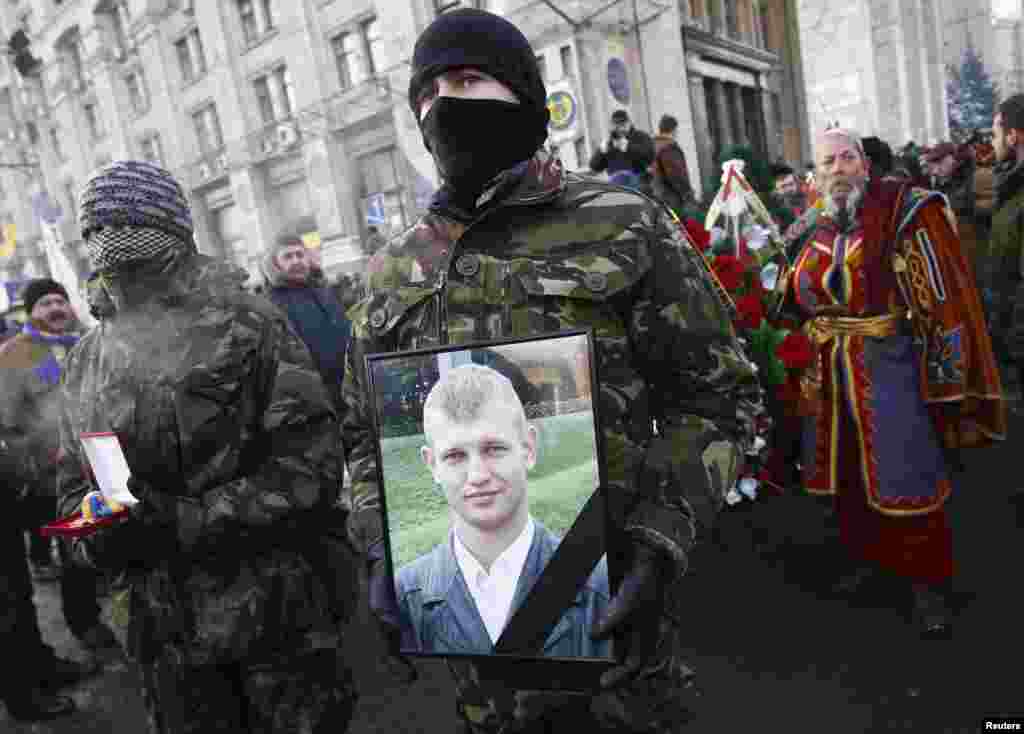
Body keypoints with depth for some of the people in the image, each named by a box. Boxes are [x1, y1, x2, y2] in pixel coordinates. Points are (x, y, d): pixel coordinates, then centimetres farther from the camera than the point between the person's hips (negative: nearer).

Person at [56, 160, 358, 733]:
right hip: (167, 629, 4)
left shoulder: (250, 326, -9)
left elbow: (312, 462, -15)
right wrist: (98, 531, -9)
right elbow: (74, 484, 13)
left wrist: (188, 522, -20)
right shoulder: (88, 360, 8)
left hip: (279, 616, -4)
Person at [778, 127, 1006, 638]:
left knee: (905, 479, 2)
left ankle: (928, 583, 20)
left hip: (889, 369, -5)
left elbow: (944, 295, -13)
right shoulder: (813, 229, 9)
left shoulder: (905, 210, -9)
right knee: (847, 474, 17)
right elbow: (795, 303, 20)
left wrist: (945, 378, -18)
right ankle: (864, 557, 37)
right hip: (831, 375, 6)